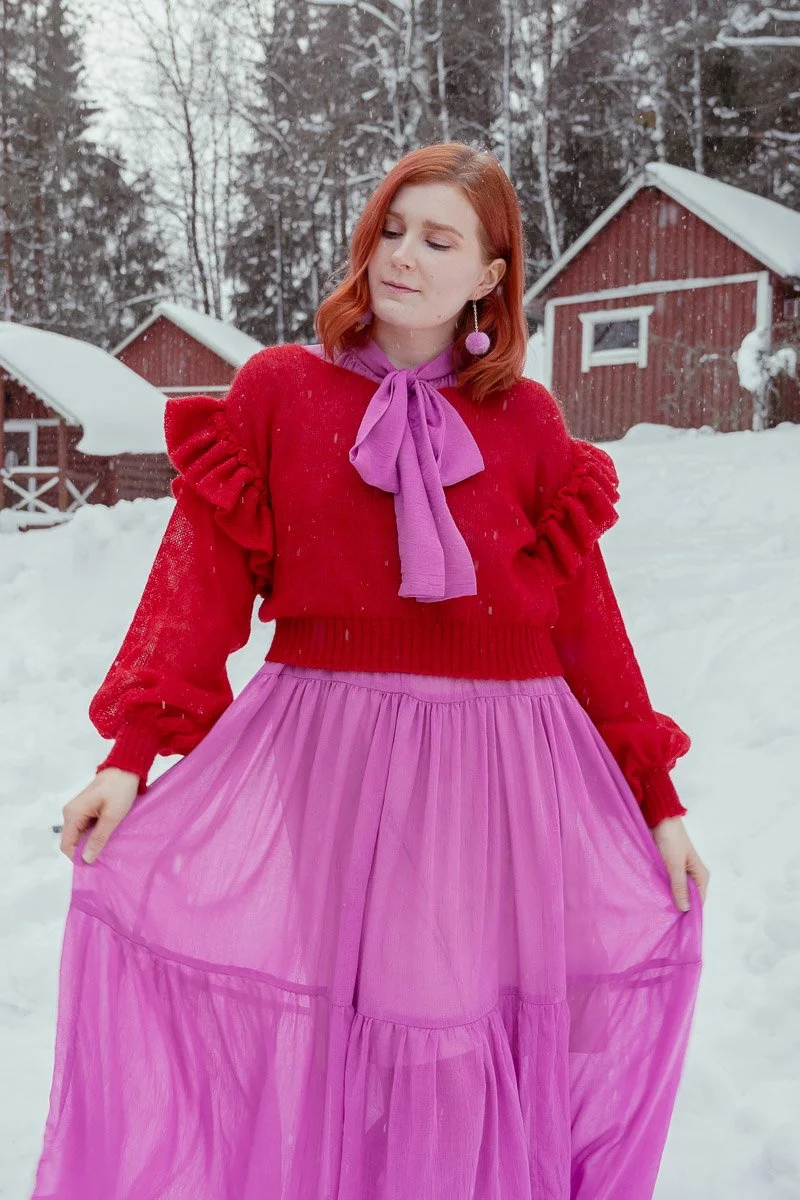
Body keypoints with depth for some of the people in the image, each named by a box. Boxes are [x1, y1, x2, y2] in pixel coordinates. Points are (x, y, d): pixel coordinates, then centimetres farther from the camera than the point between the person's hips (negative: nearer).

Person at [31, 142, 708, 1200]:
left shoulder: (527, 422, 5)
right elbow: (203, 579, -1)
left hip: (495, 766, 0)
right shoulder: (277, 390, 4)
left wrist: (656, 795, 6)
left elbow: (585, 619, 6)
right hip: (322, 756, 0)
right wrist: (132, 753, -10)